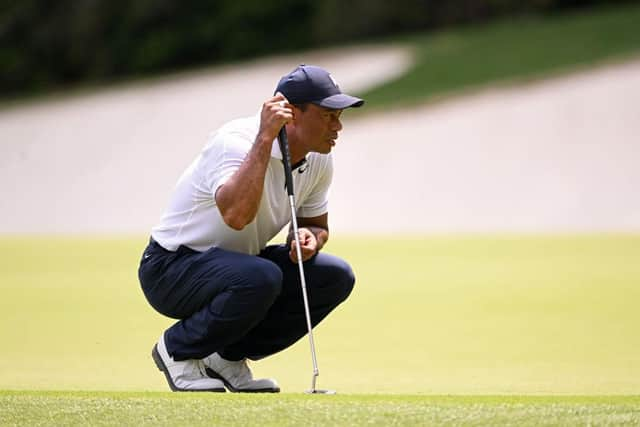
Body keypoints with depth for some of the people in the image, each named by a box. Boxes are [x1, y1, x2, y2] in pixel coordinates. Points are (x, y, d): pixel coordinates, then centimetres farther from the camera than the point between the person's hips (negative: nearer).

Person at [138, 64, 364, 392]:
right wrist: (265, 139, -41)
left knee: (336, 276, -8)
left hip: (237, 265, 8)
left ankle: (228, 358, 3)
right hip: (171, 268, -8)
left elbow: (317, 225, 15)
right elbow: (236, 215, -45)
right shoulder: (235, 142, -26)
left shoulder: (319, 159, -2)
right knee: (261, 278, -36)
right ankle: (177, 350, -9)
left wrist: (309, 237, -11)